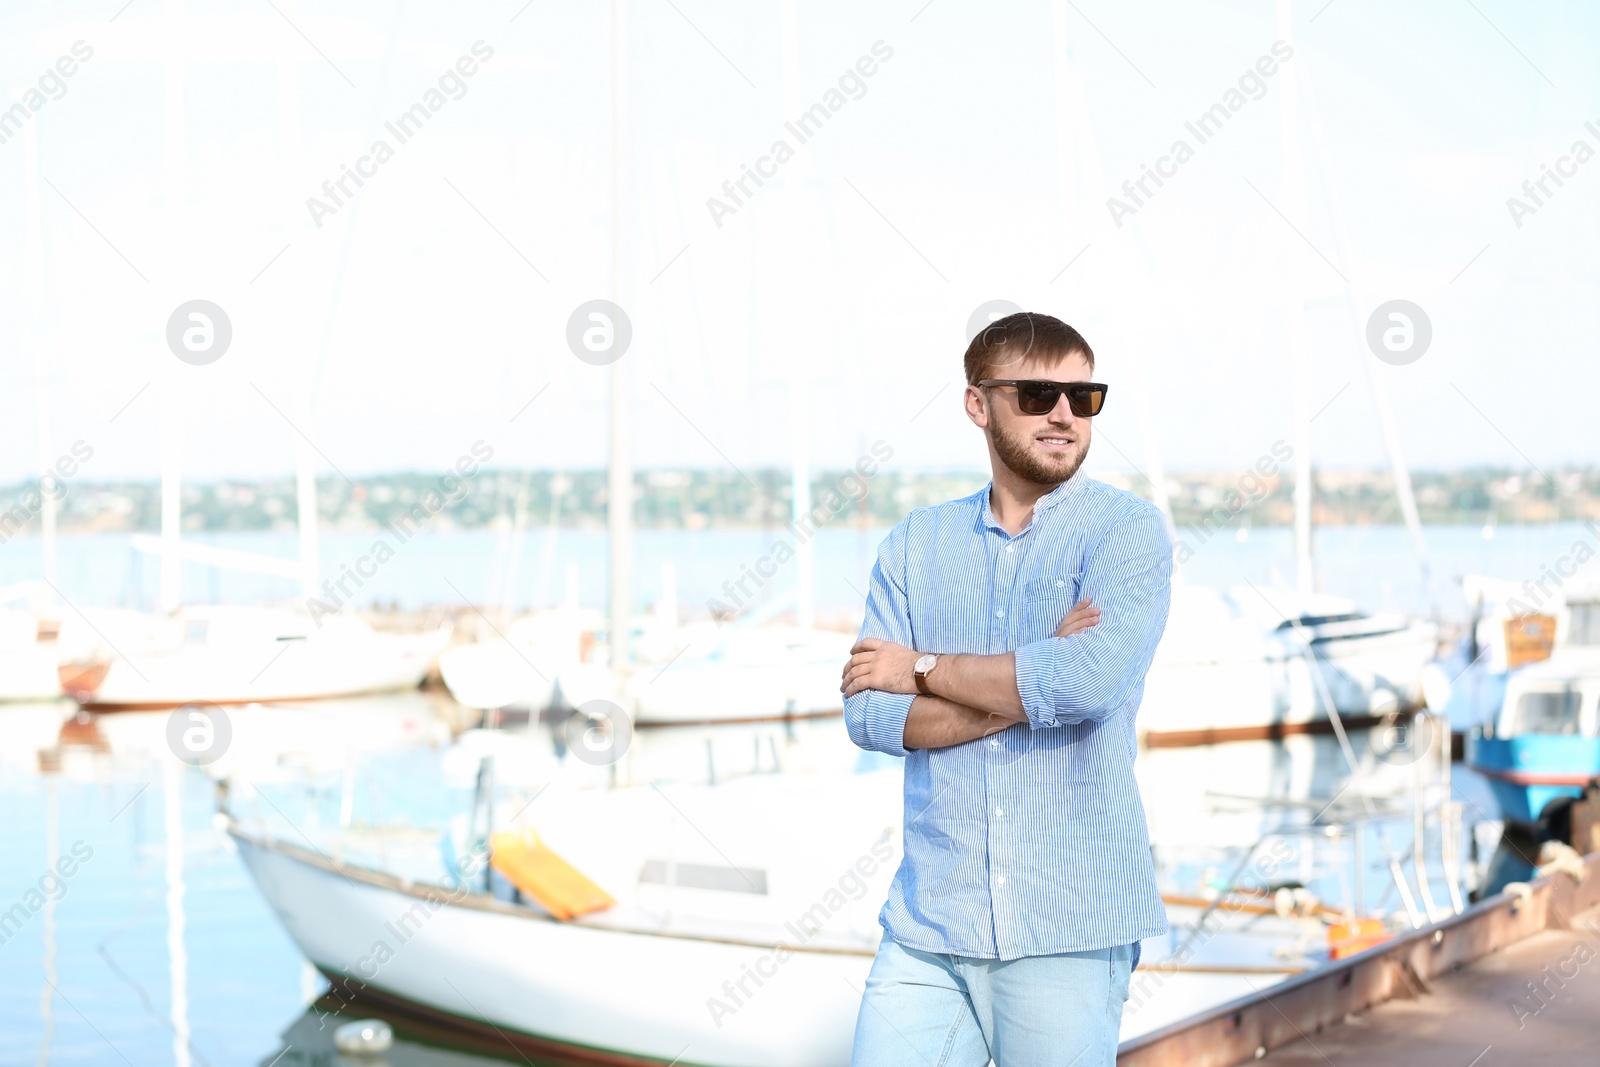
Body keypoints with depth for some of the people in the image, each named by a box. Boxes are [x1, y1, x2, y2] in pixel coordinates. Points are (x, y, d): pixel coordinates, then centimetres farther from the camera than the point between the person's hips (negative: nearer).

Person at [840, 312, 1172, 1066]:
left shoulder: (1127, 532, -2)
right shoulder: (916, 544, 9)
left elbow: (1091, 678, -19)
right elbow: (870, 715, -1)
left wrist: (925, 669, -7)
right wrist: (1033, 684, -12)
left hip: (1067, 924, -3)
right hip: (930, 919, 3)